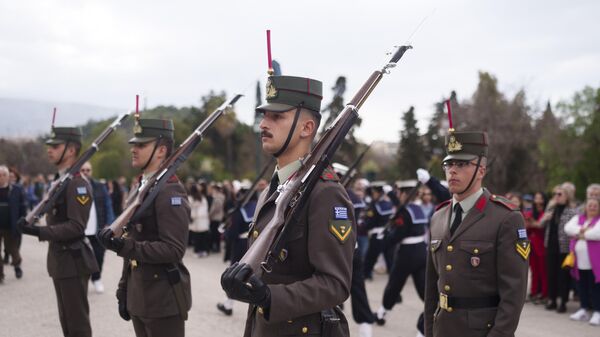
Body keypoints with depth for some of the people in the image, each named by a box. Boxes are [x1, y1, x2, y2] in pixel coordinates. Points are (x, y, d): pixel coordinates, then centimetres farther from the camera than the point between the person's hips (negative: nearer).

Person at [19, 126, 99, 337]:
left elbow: (76, 226, -23)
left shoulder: (77, 184, -16)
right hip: (60, 260, 10)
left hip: (73, 261, -10)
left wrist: (41, 232, -30)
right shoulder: (59, 180, 13)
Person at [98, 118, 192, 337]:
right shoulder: (139, 189, 13)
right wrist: (124, 291, 17)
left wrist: (125, 247, -30)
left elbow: (174, 250, -22)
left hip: (164, 300, -9)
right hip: (138, 297, 9)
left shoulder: (170, 192, -14)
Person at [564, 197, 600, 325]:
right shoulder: (578, 218, 15)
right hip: (579, 262, 5)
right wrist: (582, 229, -16)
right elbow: (568, 228, 0)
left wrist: (582, 235, -9)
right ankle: (584, 310, 24)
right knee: (582, 286, 13)